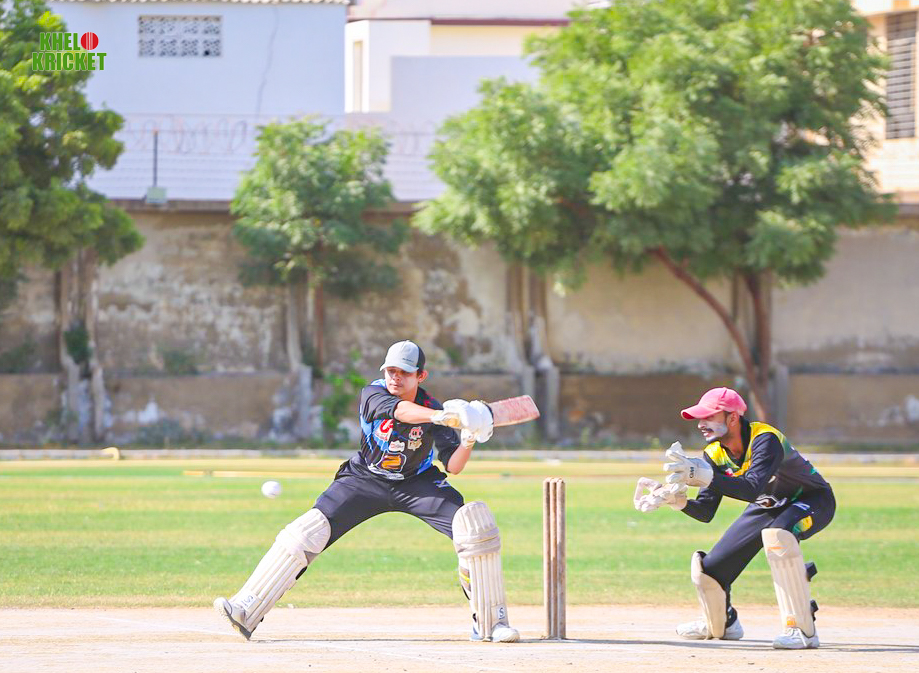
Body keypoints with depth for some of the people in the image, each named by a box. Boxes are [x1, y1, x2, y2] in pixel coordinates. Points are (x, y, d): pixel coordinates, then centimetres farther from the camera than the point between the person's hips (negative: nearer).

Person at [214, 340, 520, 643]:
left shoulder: (432, 408, -17)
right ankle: (245, 610, -18)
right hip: (366, 479, -1)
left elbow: (453, 466, -21)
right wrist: (440, 416, -60)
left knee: (476, 524, -20)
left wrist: (468, 440, -42)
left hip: (416, 482, 1)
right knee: (309, 530, -18)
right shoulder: (373, 394, -20)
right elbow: (399, 410, -43)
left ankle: (490, 621, -8)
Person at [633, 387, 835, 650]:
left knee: (777, 535, -40)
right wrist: (676, 499, -30)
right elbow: (705, 512, -11)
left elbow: (752, 489, -48)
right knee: (707, 569, -1)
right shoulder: (714, 454, -11)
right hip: (767, 507, 7)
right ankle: (722, 625, 33)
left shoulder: (764, 440, -33)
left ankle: (803, 630, -35)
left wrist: (704, 476, -59)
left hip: (812, 500, -7)